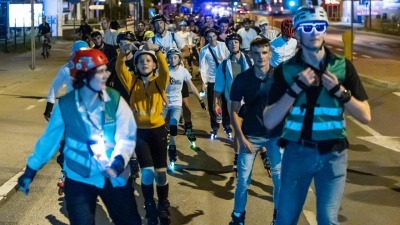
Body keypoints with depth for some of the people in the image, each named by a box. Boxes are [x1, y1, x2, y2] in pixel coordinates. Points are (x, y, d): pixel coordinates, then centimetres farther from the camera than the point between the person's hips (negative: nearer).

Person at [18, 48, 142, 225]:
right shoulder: (65, 105, -9)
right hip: (79, 178, -1)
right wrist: (30, 171, 5)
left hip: (114, 176, 1)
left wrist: (118, 161, -31)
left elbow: (127, 137, -13)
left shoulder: (115, 99, -9)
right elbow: (49, 139, 1)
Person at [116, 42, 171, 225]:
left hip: (157, 130, 0)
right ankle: (150, 210, 13)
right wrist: (123, 53, -35)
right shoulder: (132, 82, 1)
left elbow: (164, 69, -24)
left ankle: (163, 208, 26)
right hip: (139, 132, 0)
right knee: (147, 172, -5)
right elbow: (119, 70, -17)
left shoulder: (159, 82, -2)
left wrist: (158, 51, -40)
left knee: (160, 172, 5)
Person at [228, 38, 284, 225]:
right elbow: (234, 111, -2)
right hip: (250, 136, 0)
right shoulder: (242, 79, -8)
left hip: (276, 135, 0)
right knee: (243, 178, 4)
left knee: (280, 177, 5)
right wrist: (241, 138, -9)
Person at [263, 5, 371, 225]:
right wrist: (296, 87, -20)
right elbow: (269, 122, -10)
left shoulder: (343, 67, -1)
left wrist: (339, 91, -17)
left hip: (333, 154, 0)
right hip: (297, 151, 0)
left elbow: (366, 116, -2)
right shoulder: (285, 70, -3)